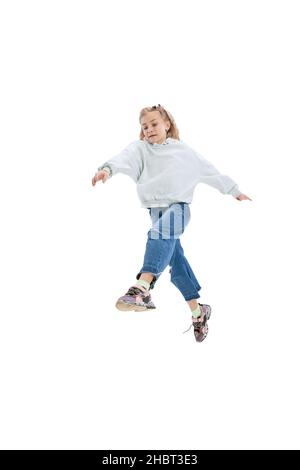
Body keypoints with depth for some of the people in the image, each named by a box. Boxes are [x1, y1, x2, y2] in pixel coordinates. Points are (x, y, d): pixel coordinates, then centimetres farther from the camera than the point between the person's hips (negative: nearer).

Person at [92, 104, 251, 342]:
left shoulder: (183, 150, 11)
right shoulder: (140, 148, 8)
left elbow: (210, 171, 21)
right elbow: (125, 158, -15)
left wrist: (234, 190, 27)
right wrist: (107, 168, -37)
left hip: (179, 205, -2)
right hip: (155, 208, 3)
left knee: (162, 231, -36)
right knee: (176, 261, 2)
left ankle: (142, 287, -55)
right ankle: (198, 311, 17)